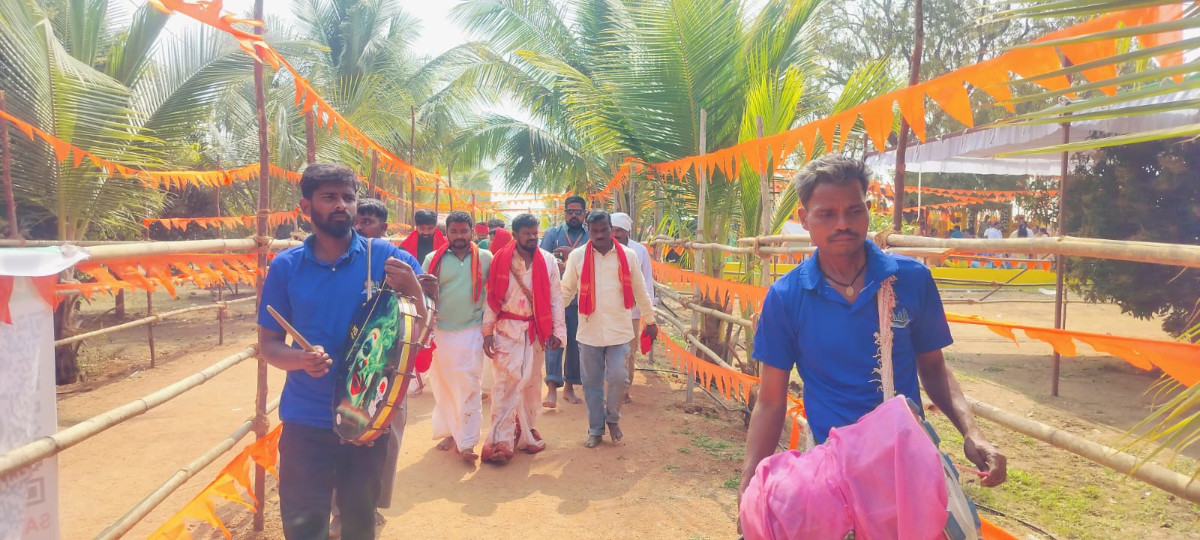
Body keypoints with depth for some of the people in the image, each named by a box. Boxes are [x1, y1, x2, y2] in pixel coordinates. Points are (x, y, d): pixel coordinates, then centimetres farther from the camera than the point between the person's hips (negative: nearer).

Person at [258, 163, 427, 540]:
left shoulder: (387, 258, -7)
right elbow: (268, 343, 3)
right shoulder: (286, 266, -2)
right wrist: (300, 358, -19)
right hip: (306, 421, 0)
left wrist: (412, 289, -24)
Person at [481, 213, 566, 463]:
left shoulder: (547, 261, 0)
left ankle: (527, 431, 27)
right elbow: (492, 298, -2)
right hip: (508, 329, -3)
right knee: (507, 382, -7)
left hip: (537, 330, 3)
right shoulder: (501, 260, -4)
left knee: (532, 382, 12)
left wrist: (558, 330, -2)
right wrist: (487, 332, -5)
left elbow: (556, 298, 2)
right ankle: (500, 440, -3)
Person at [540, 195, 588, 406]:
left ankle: (569, 386, 21)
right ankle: (552, 387, -11)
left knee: (575, 342, 8)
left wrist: (574, 254, -20)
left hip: (580, 298, 1)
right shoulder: (552, 233, 7)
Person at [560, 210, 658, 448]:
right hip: (589, 332, 0)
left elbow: (640, 291, 9)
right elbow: (566, 291, 5)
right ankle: (595, 429, 26)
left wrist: (650, 321, 14)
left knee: (618, 378, -6)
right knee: (592, 383, 8)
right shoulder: (577, 256, -2)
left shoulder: (628, 256, 0)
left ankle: (613, 419, 22)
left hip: (619, 331, 0)